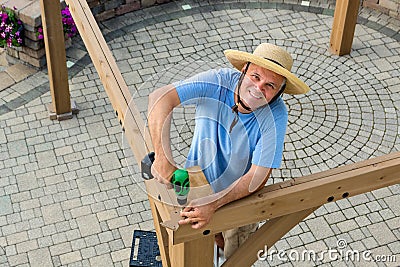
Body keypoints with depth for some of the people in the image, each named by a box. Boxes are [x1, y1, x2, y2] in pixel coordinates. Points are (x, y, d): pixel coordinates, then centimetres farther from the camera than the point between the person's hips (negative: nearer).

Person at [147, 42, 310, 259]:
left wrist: (213, 204, -41)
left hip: (238, 197, -2)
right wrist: (163, 156, -45)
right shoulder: (218, 82, -27)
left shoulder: (275, 117, -30)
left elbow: (258, 177, -30)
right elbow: (161, 97, -35)